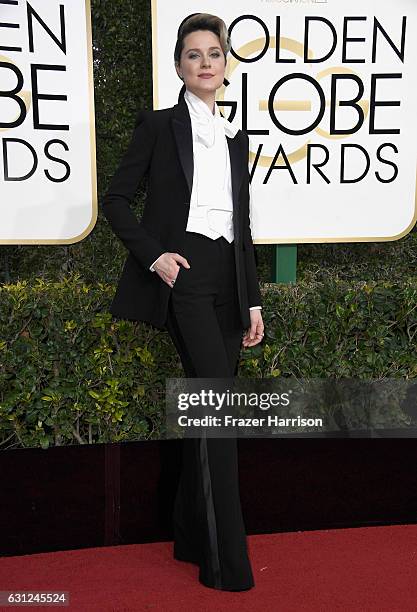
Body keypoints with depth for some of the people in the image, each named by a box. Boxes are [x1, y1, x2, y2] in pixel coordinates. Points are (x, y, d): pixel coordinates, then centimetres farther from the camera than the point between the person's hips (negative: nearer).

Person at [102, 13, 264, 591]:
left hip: (228, 281, 6)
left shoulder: (237, 139, 19)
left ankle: (192, 538, 21)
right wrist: (153, 255, -12)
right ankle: (227, 560, -7)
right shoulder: (159, 124, 5)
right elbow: (116, 199, 2)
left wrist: (253, 300, 14)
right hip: (182, 275, -6)